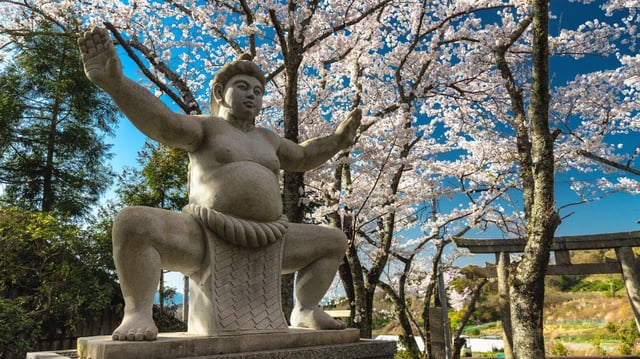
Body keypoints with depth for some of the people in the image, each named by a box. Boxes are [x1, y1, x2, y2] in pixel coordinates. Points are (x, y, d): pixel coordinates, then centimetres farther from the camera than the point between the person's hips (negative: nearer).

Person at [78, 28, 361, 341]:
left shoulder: (265, 138, 20)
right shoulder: (206, 127, 3)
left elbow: (302, 157, 34)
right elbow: (163, 122, -16)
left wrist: (336, 141, 25)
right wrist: (114, 81, -30)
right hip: (206, 240, -5)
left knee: (334, 241, 9)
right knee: (134, 222, -31)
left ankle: (306, 310, 6)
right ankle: (138, 312, -21)